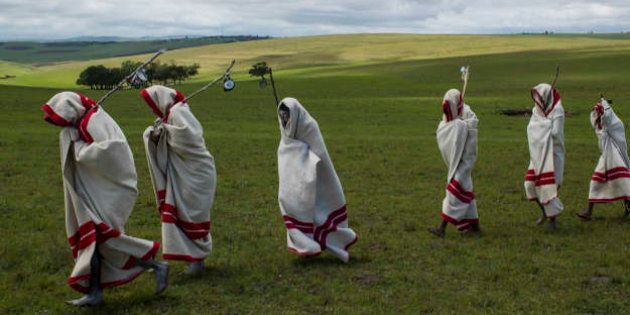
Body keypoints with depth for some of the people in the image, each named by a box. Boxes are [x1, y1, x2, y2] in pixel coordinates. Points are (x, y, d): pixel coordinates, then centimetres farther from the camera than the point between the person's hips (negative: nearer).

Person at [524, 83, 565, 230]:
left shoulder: (557, 112, -12)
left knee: (548, 186, -7)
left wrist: (543, 125, -9)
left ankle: (552, 218, 5)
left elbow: (555, 134, -19)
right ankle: (545, 212, 25)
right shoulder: (537, 110, 8)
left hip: (551, 154, -7)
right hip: (538, 154, 7)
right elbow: (531, 130, 3)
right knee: (530, 184, 6)